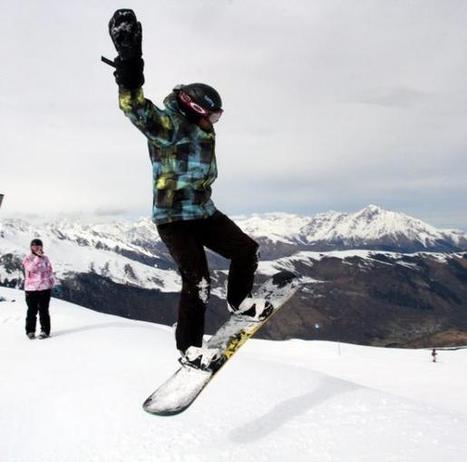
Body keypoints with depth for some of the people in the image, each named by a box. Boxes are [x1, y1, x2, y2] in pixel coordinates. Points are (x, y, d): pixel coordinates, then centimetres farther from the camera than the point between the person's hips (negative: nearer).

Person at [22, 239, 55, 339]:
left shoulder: (45, 258, 8)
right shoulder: (27, 259, 0)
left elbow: (50, 271, 13)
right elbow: (31, 268, -18)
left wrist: (51, 282, 5)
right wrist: (38, 257, -19)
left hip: (45, 288, 1)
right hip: (31, 288, -1)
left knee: (44, 310, 2)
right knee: (32, 310, 2)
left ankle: (45, 331, 7)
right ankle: (30, 331, 14)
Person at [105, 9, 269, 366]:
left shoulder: (201, 131, 12)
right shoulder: (168, 124, -17)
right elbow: (138, 111, -38)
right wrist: (130, 72, -52)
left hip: (204, 212, 9)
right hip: (173, 217, -9)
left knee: (247, 249, 11)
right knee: (198, 282, -12)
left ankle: (240, 301, 33)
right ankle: (189, 347, 5)